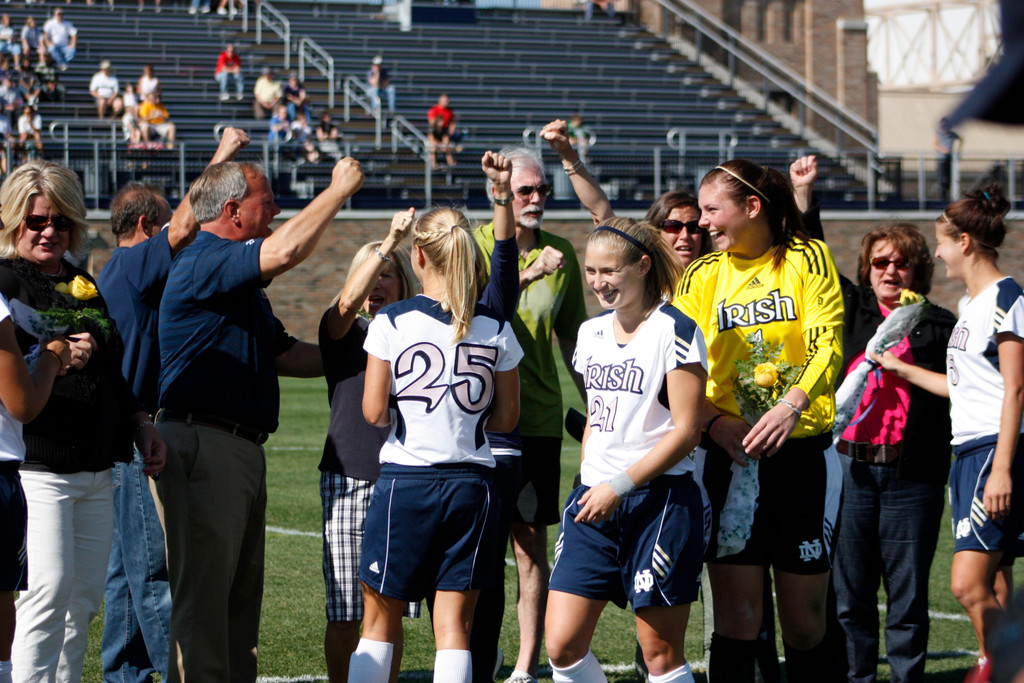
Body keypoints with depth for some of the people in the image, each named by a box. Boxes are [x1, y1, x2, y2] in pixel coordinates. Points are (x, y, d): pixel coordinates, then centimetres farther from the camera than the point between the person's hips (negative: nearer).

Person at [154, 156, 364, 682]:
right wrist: (340, 188, -15)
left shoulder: (239, 279, 22)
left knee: (241, 593, 13)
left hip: (242, 450, 11)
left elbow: (282, 353, 27)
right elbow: (284, 252, -27)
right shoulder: (202, 261, -12)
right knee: (203, 592, -10)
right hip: (203, 445, -11)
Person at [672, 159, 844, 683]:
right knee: (736, 614, -4)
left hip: (803, 448, -1)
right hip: (727, 452, 1)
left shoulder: (807, 258, 1)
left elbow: (826, 345, -11)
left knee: (804, 617, 5)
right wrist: (713, 421, -17)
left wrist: (791, 406, -29)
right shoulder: (701, 276, 8)